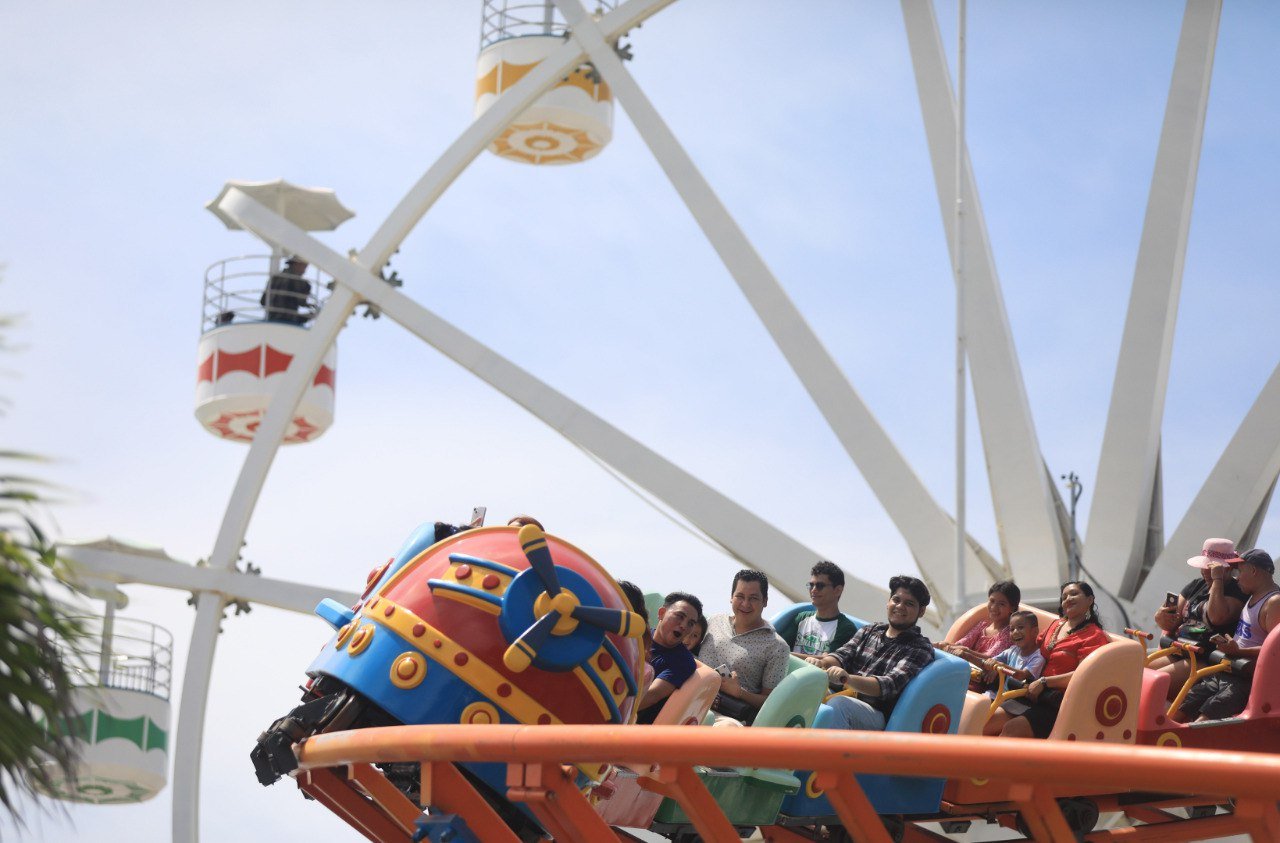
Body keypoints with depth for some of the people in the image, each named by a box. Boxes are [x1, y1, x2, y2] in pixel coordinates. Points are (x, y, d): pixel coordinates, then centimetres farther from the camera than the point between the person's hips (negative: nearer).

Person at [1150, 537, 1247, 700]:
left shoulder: (1236, 592, -5)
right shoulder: (1197, 585, 18)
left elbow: (1217, 617, -25)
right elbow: (1173, 624, 17)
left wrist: (1217, 579, -16)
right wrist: (1161, 618, -9)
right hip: (1177, 653, 8)